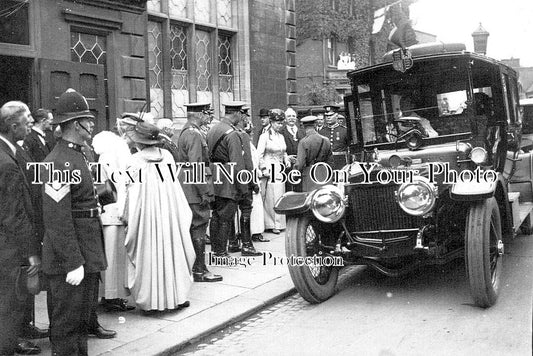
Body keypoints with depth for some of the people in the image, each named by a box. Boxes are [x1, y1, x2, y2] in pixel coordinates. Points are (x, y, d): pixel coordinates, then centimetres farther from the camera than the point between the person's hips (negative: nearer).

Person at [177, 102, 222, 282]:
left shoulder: (186, 131, 15)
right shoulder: (194, 134, -17)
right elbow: (196, 166, -22)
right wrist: (205, 192, -21)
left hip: (188, 187, 10)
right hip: (195, 187, -10)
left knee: (194, 226, 16)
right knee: (199, 226, -5)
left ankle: (193, 265, 26)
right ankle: (200, 270, 1)